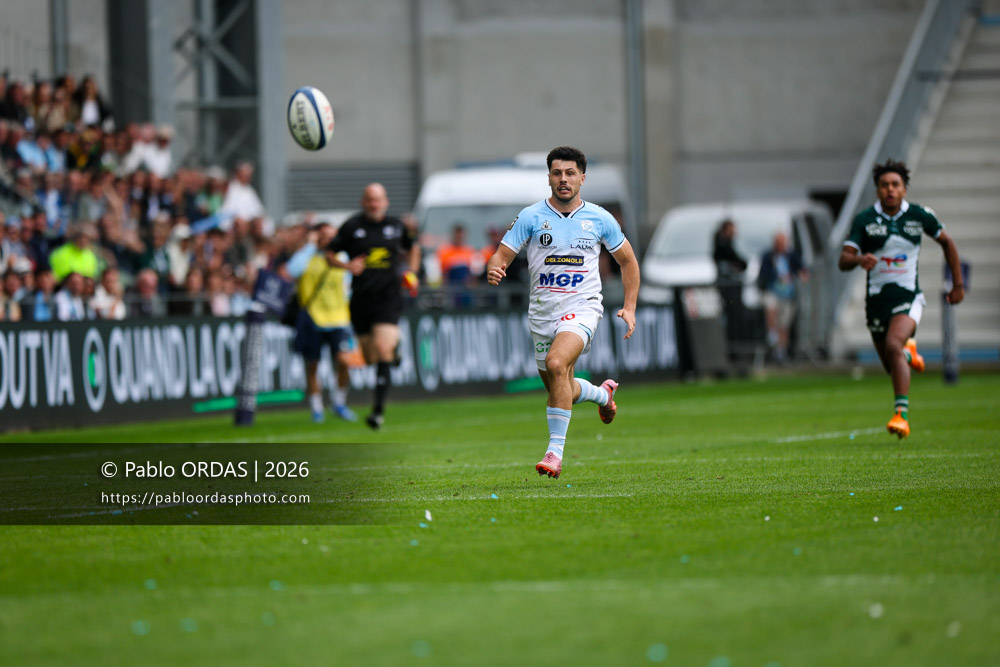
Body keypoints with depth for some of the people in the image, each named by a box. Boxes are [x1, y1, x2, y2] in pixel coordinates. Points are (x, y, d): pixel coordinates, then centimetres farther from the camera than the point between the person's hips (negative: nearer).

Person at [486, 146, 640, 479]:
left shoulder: (599, 219, 1)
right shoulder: (531, 217, -1)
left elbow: (628, 261, 12)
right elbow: (502, 255, -3)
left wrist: (630, 308, 4)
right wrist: (494, 269, -28)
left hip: (583, 308, -3)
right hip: (543, 311, 3)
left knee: (557, 363, -29)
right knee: (561, 389, 11)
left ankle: (555, 451, -26)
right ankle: (603, 393, 47)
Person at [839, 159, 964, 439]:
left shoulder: (920, 216, -3)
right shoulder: (864, 220, -6)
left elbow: (946, 242, 14)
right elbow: (843, 261, -11)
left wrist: (958, 284, 14)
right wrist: (859, 259, -35)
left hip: (908, 297, -2)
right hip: (877, 298, 2)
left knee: (893, 345, -29)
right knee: (893, 367, 11)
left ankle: (902, 415, -30)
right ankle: (909, 351, 50)